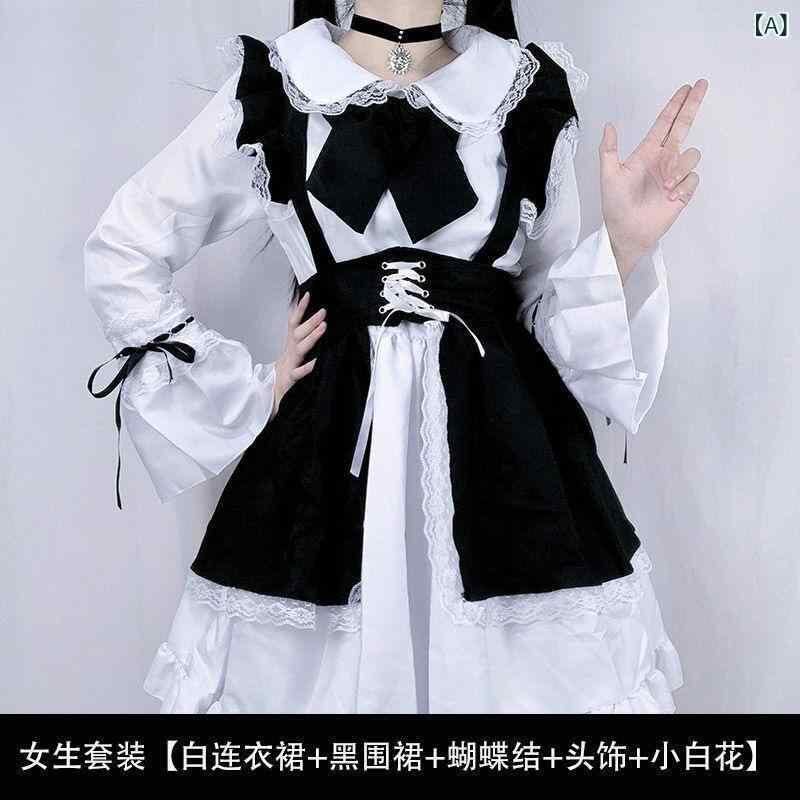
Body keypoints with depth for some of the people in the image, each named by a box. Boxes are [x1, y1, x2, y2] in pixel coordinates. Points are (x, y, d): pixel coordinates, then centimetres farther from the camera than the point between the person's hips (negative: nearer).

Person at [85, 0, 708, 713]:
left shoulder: (531, 94, 7)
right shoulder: (272, 93, 3)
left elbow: (550, 312, 10)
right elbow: (120, 256, 7)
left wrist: (624, 242, -9)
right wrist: (246, 395, 2)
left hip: (510, 443, 2)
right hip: (334, 440, -1)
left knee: (521, 673, 6)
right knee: (317, 669, 8)